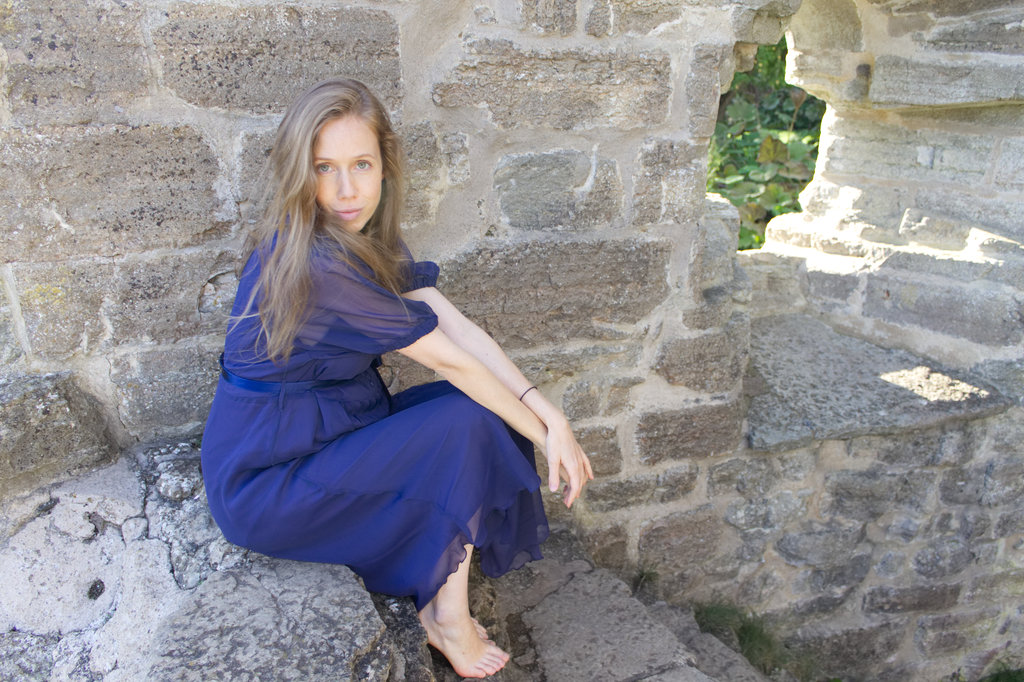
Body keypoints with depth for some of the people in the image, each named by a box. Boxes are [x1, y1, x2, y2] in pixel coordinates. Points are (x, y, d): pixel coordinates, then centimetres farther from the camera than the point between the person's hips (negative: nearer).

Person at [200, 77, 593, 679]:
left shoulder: (368, 238, 0)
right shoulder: (315, 263, -28)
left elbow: (456, 324, -8)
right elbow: (449, 358, -23)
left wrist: (549, 413, -17)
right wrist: (544, 434, -13)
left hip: (321, 434, 8)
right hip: (261, 487, -8)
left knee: (487, 405, -1)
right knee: (465, 425, -16)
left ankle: (444, 599, 9)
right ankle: (448, 619, 5)